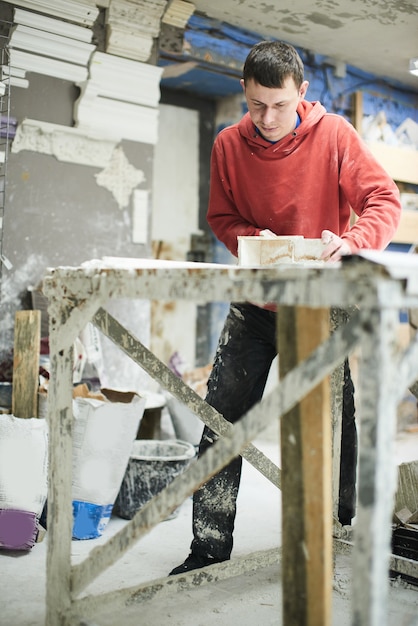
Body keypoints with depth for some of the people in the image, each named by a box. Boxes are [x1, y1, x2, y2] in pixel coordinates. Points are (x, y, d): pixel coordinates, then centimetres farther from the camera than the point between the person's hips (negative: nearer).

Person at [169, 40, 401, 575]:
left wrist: (350, 241, -33)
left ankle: (341, 532, 28)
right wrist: (256, 241, -15)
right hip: (256, 305, 2)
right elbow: (221, 217, 6)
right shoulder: (229, 145, -3)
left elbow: (385, 201, -12)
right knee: (221, 422, -2)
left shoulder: (333, 135, -10)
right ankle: (209, 548, 9)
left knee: (334, 423, 5)